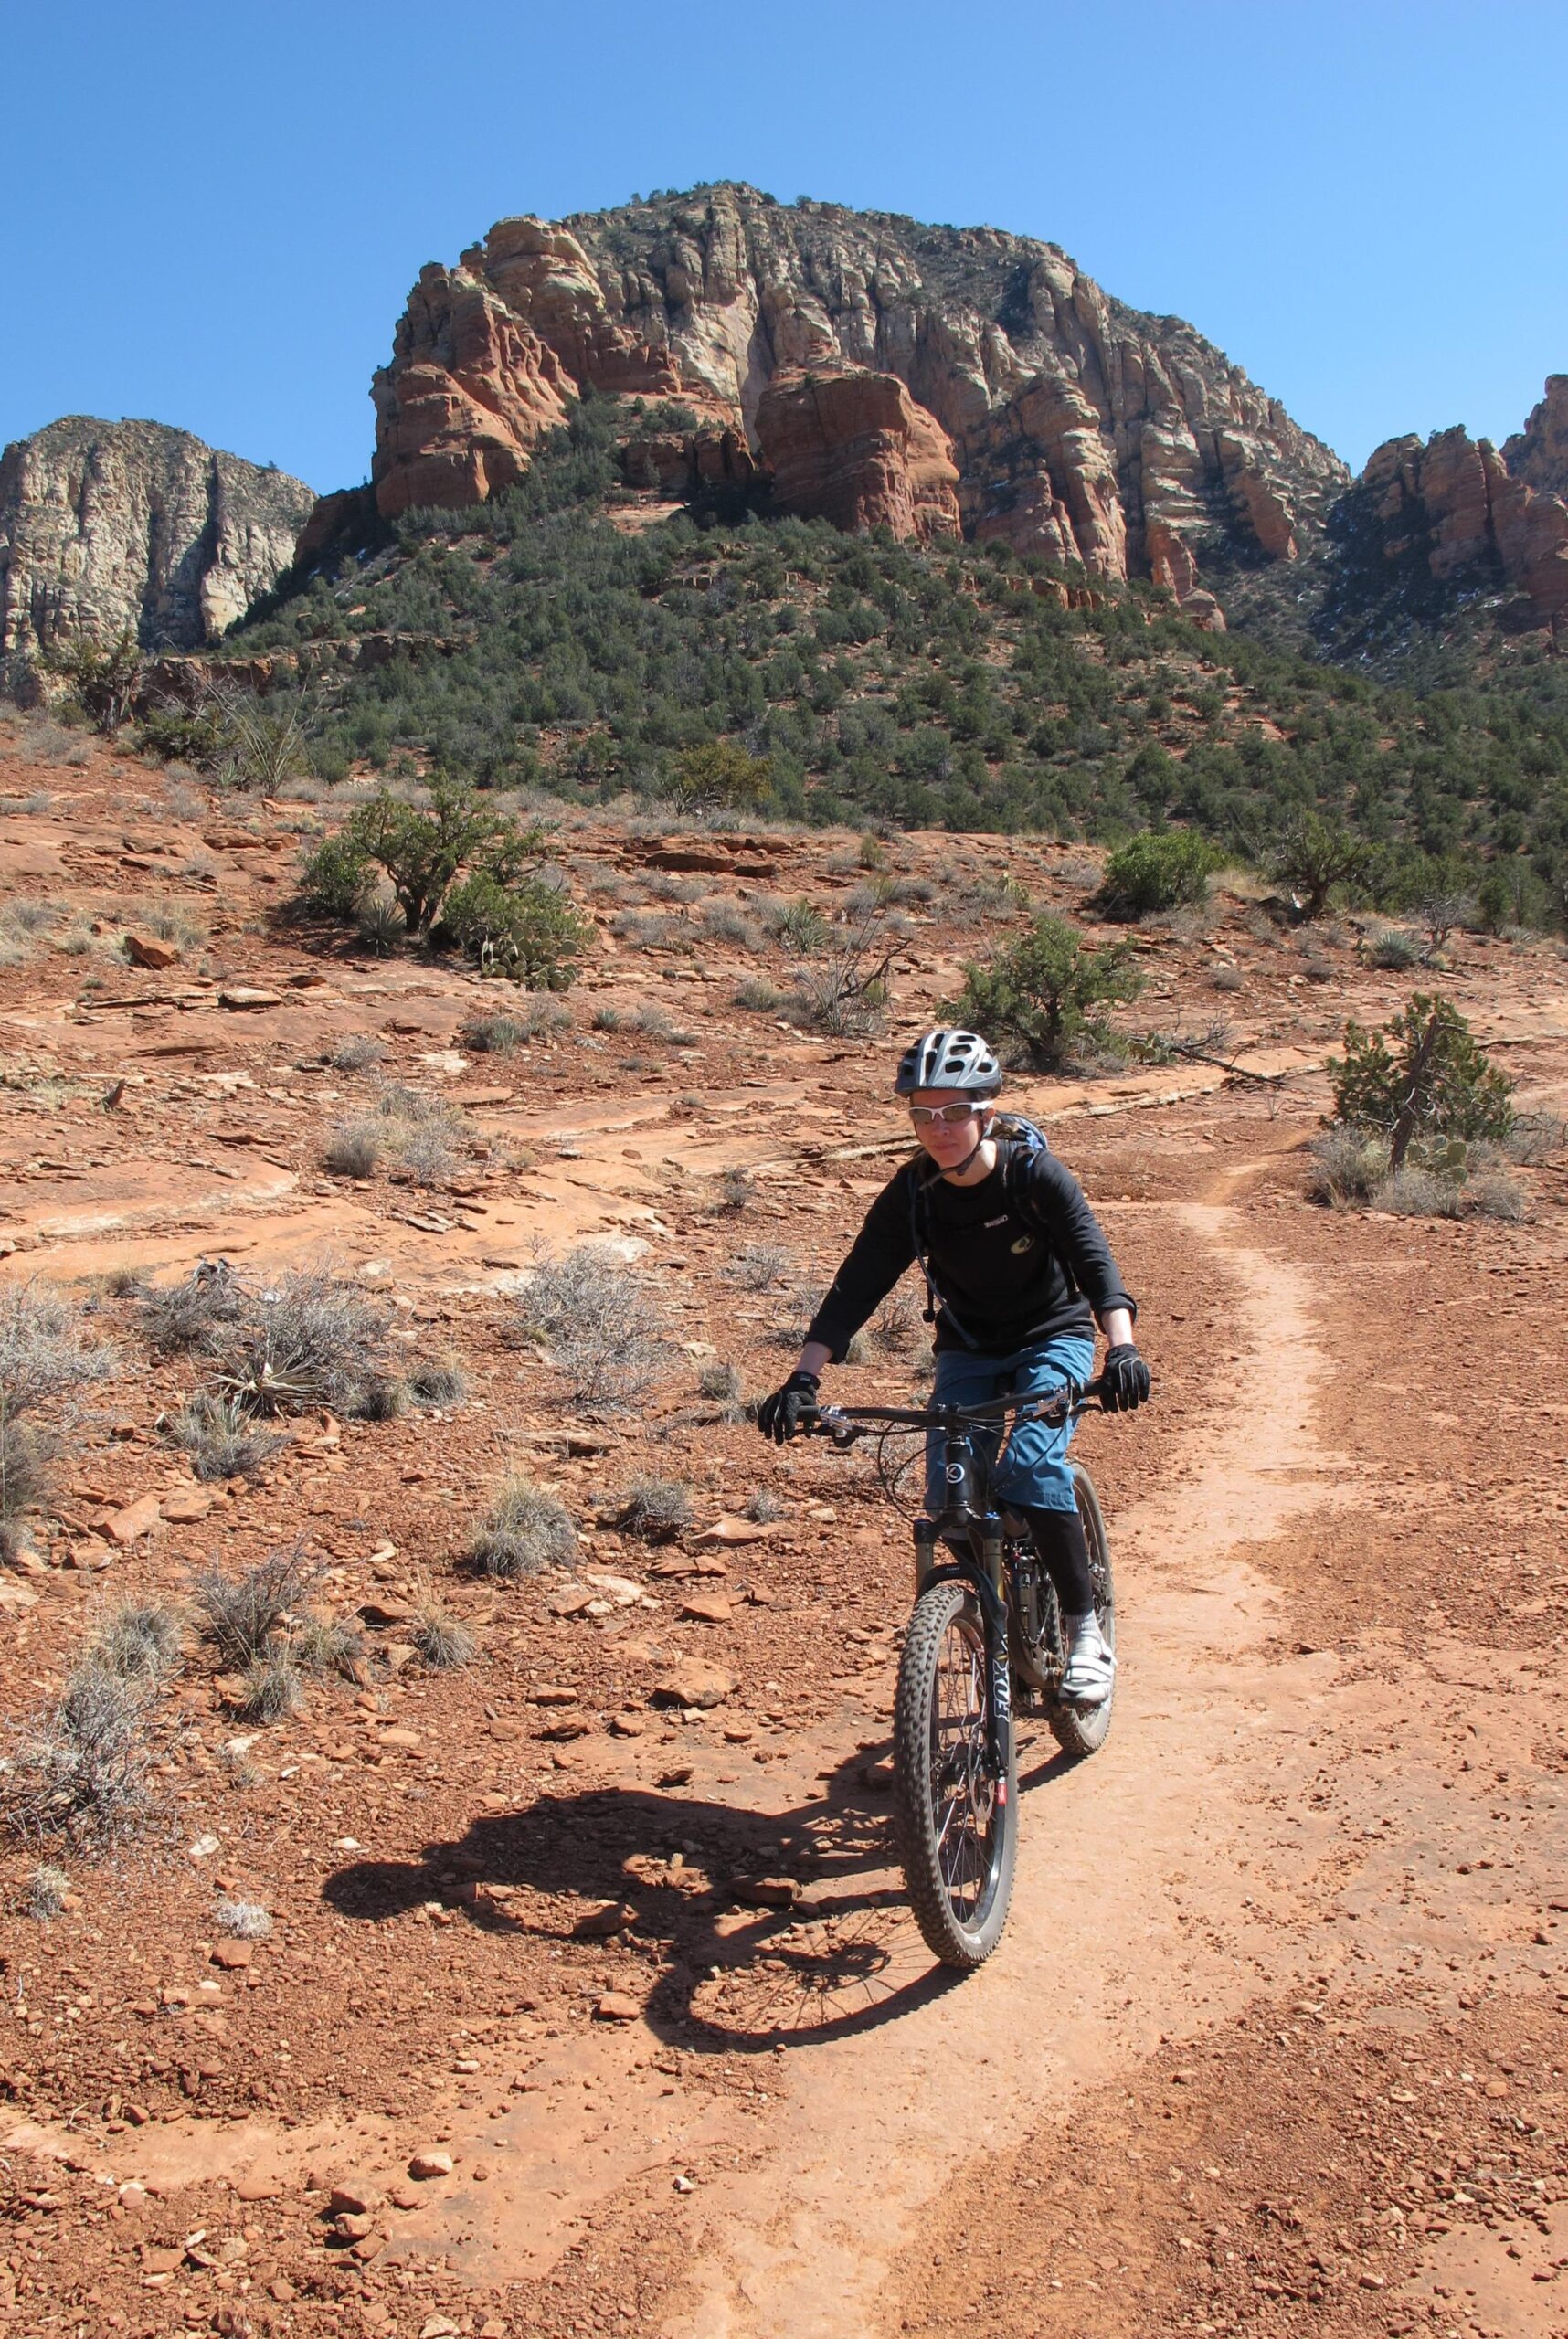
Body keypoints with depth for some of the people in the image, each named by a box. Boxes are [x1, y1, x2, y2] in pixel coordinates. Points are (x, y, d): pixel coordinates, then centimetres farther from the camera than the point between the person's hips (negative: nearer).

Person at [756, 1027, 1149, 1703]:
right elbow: (856, 1286, -20)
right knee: (948, 1491, -14)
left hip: (1052, 1337, -3)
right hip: (968, 1349, 3)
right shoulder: (910, 1193, -16)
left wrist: (1122, 1347, -50)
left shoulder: (1035, 1175, -22)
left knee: (1032, 1468, -25)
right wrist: (803, 1378, -33)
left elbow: (1094, 1259, -32)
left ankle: (1086, 1633, -9)